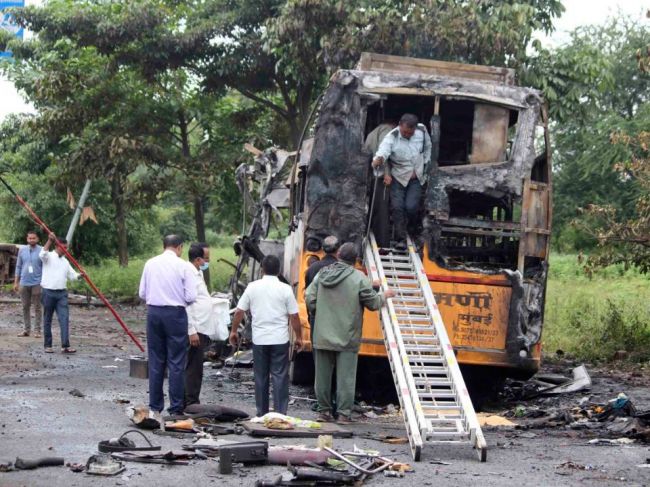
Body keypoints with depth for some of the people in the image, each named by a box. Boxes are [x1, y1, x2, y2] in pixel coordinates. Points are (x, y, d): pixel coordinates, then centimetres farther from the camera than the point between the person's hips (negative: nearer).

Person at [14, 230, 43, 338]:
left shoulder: (42, 251, -3)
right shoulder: (22, 250, 7)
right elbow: (18, 267, 12)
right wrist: (16, 282, 10)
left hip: (37, 283, -3)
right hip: (24, 283, 3)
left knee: (37, 307, 0)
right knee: (25, 307, 8)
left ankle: (37, 330, 4)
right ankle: (26, 329, 15)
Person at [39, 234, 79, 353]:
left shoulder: (65, 261, 17)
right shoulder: (49, 257, 0)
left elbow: (72, 275, 16)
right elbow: (42, 254, -24)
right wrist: (50, 240, -34)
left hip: (62, 293, 5)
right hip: (48, 292, -4)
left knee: (64, 318, -7)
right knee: (47, 320, 3)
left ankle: (65, 345, -12)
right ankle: (48, 345, 11)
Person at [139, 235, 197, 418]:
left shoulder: (150, 264, 5)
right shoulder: (183, 266, -6)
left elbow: (142, 293, 8)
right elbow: (191, 296, -8)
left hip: (153, 312, 4)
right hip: (175, 313, -4)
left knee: (155, 361, 10)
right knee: (176, 362, 1)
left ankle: (155, 407, 13)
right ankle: (176, 409, 2)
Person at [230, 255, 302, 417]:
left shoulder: (252, 287, 1)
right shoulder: (285, 289, -5)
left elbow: (239, 311, 3)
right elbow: (294, 316, -4)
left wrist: (233, 331, 16)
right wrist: (298, 337, 6)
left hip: (259, 339, 2)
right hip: (280, 340, -2)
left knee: (260, 377, 11)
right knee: (280, 377, 0)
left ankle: (261, 413, 16)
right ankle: (280, 413, -5)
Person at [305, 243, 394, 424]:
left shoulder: (322, 275, 3)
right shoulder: (359, 278, -10)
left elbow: (309, 301, 3)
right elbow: (373, 303, -4)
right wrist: (385, 295, 15)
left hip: (322, 336, 4)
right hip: (347, 339, -4)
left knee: (322, 375, 12)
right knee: (345, 377, 1)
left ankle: (324, 411, 17)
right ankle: (344, 414, 1)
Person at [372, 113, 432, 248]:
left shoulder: (422, 130, -11)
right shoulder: (392, 137, -22)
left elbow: (427, 147, 7)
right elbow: (383, 151, -38)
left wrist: (423, 166, 3)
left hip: (416, 178, 1)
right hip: (398, 177, -1)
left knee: (411, 206, -12)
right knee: (397, 206, -12)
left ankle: (412, 229, 19)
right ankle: (401, 239, -3)